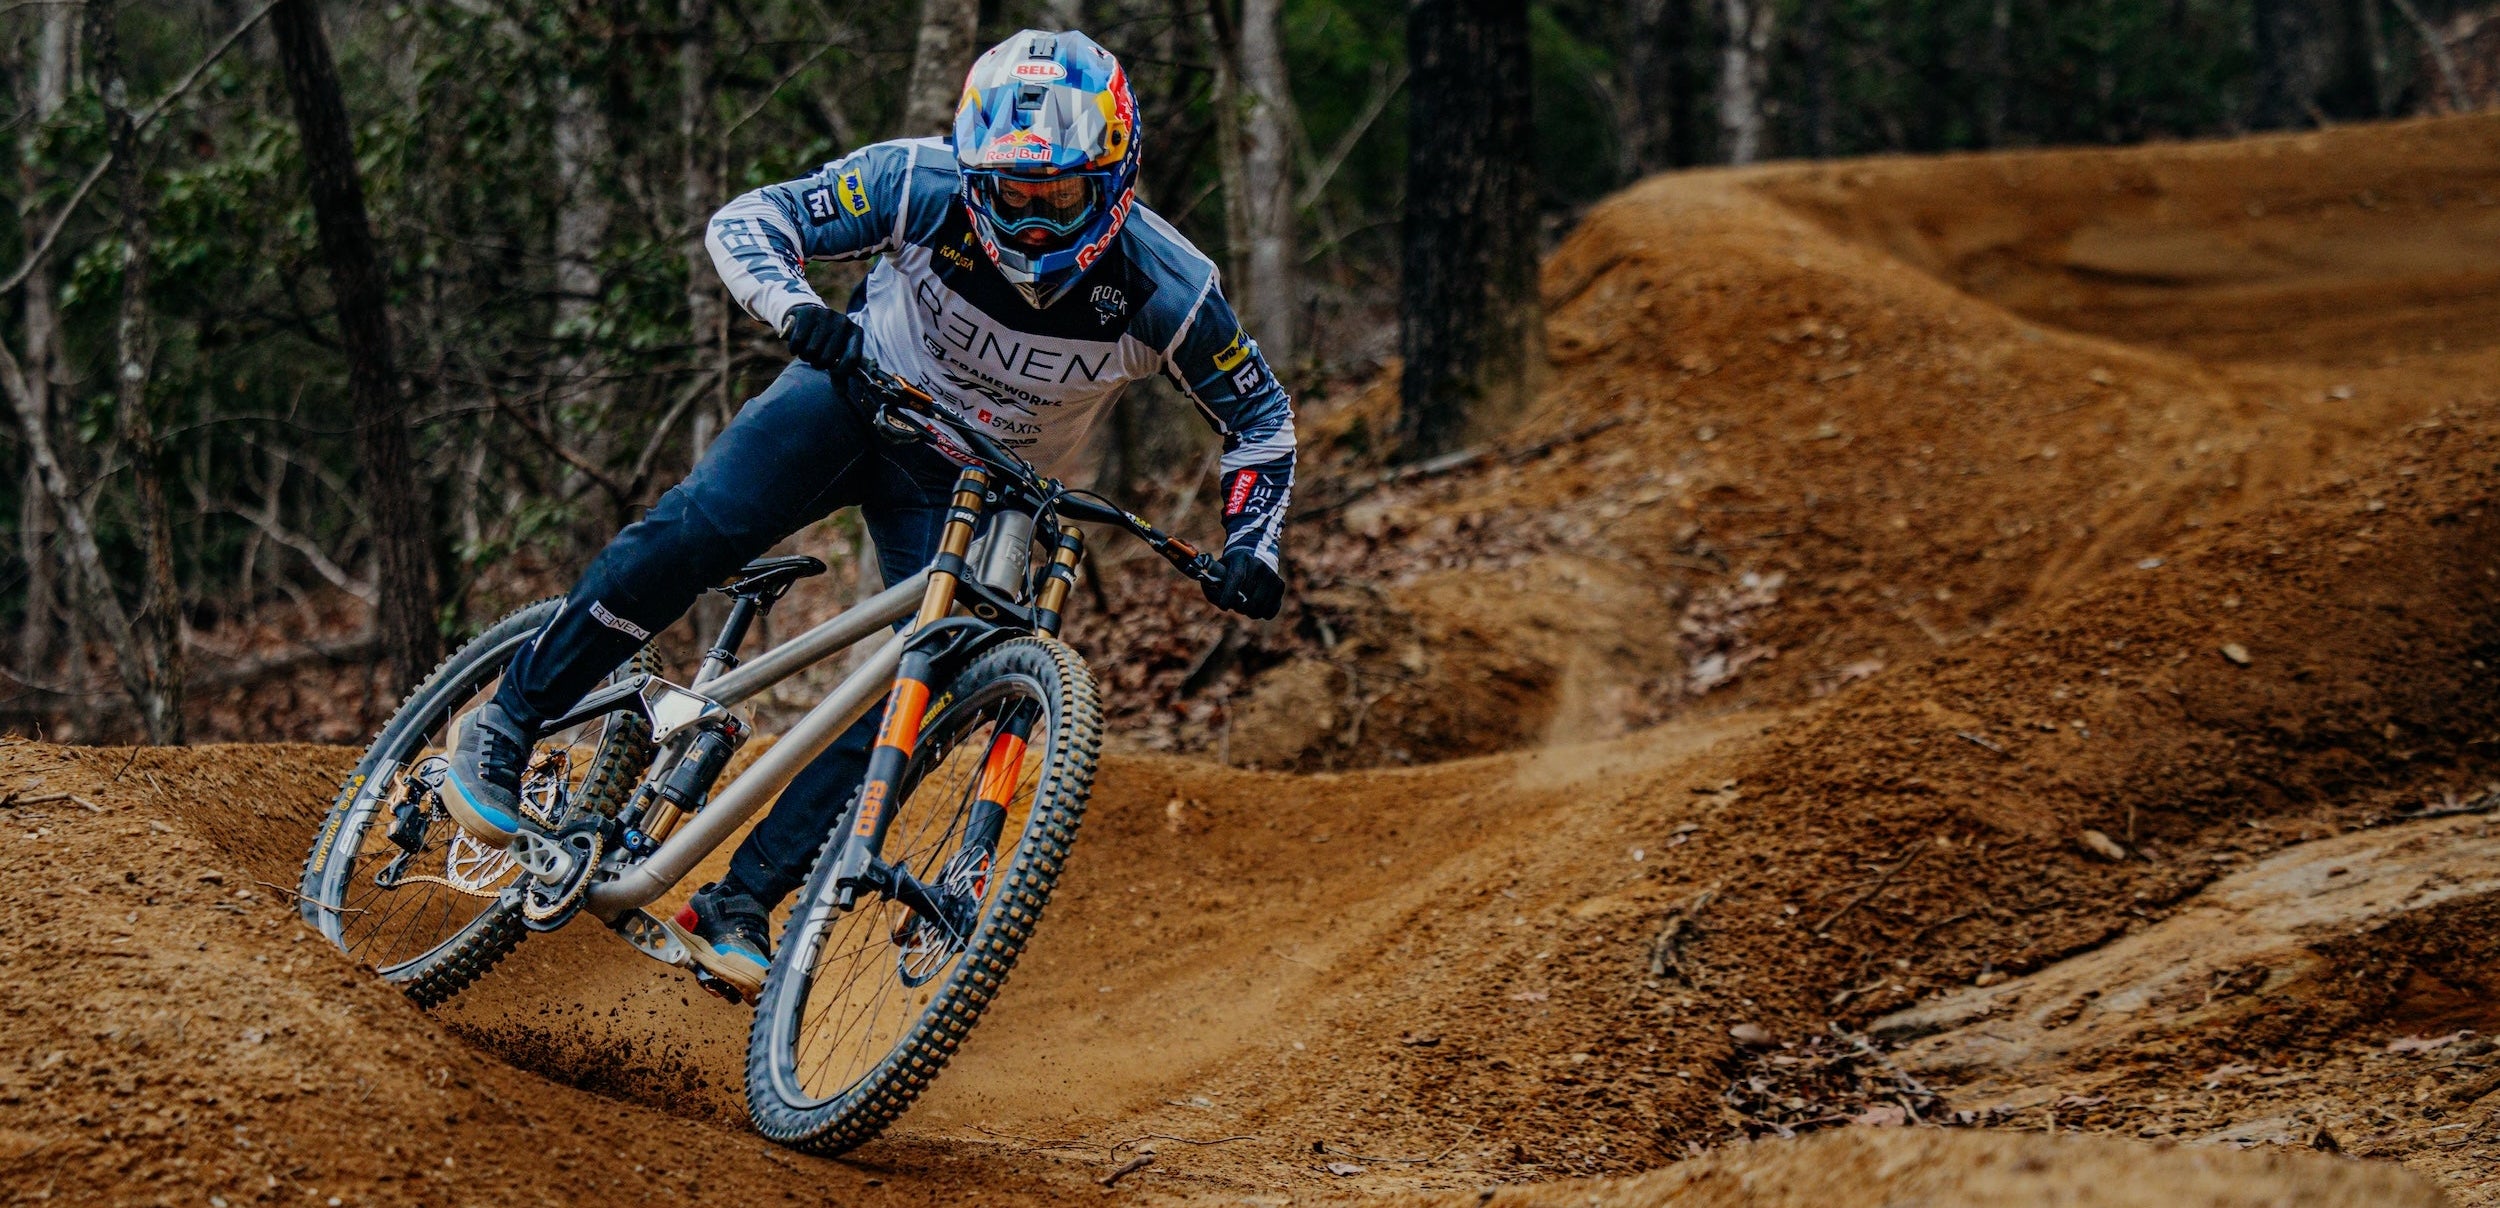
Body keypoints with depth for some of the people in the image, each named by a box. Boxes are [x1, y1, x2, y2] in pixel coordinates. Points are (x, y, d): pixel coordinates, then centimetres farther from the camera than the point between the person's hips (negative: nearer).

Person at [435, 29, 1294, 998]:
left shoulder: (1167, 291, -25)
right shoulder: (925, 185, -26)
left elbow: (1261, 418, -8)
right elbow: (745, 221, -22)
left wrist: (1249, 552, -23)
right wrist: (798, 310, -43)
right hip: (859, 390, -1)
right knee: (695, 529, -25)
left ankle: (740, 901, -9)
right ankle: (506, 726, -11)